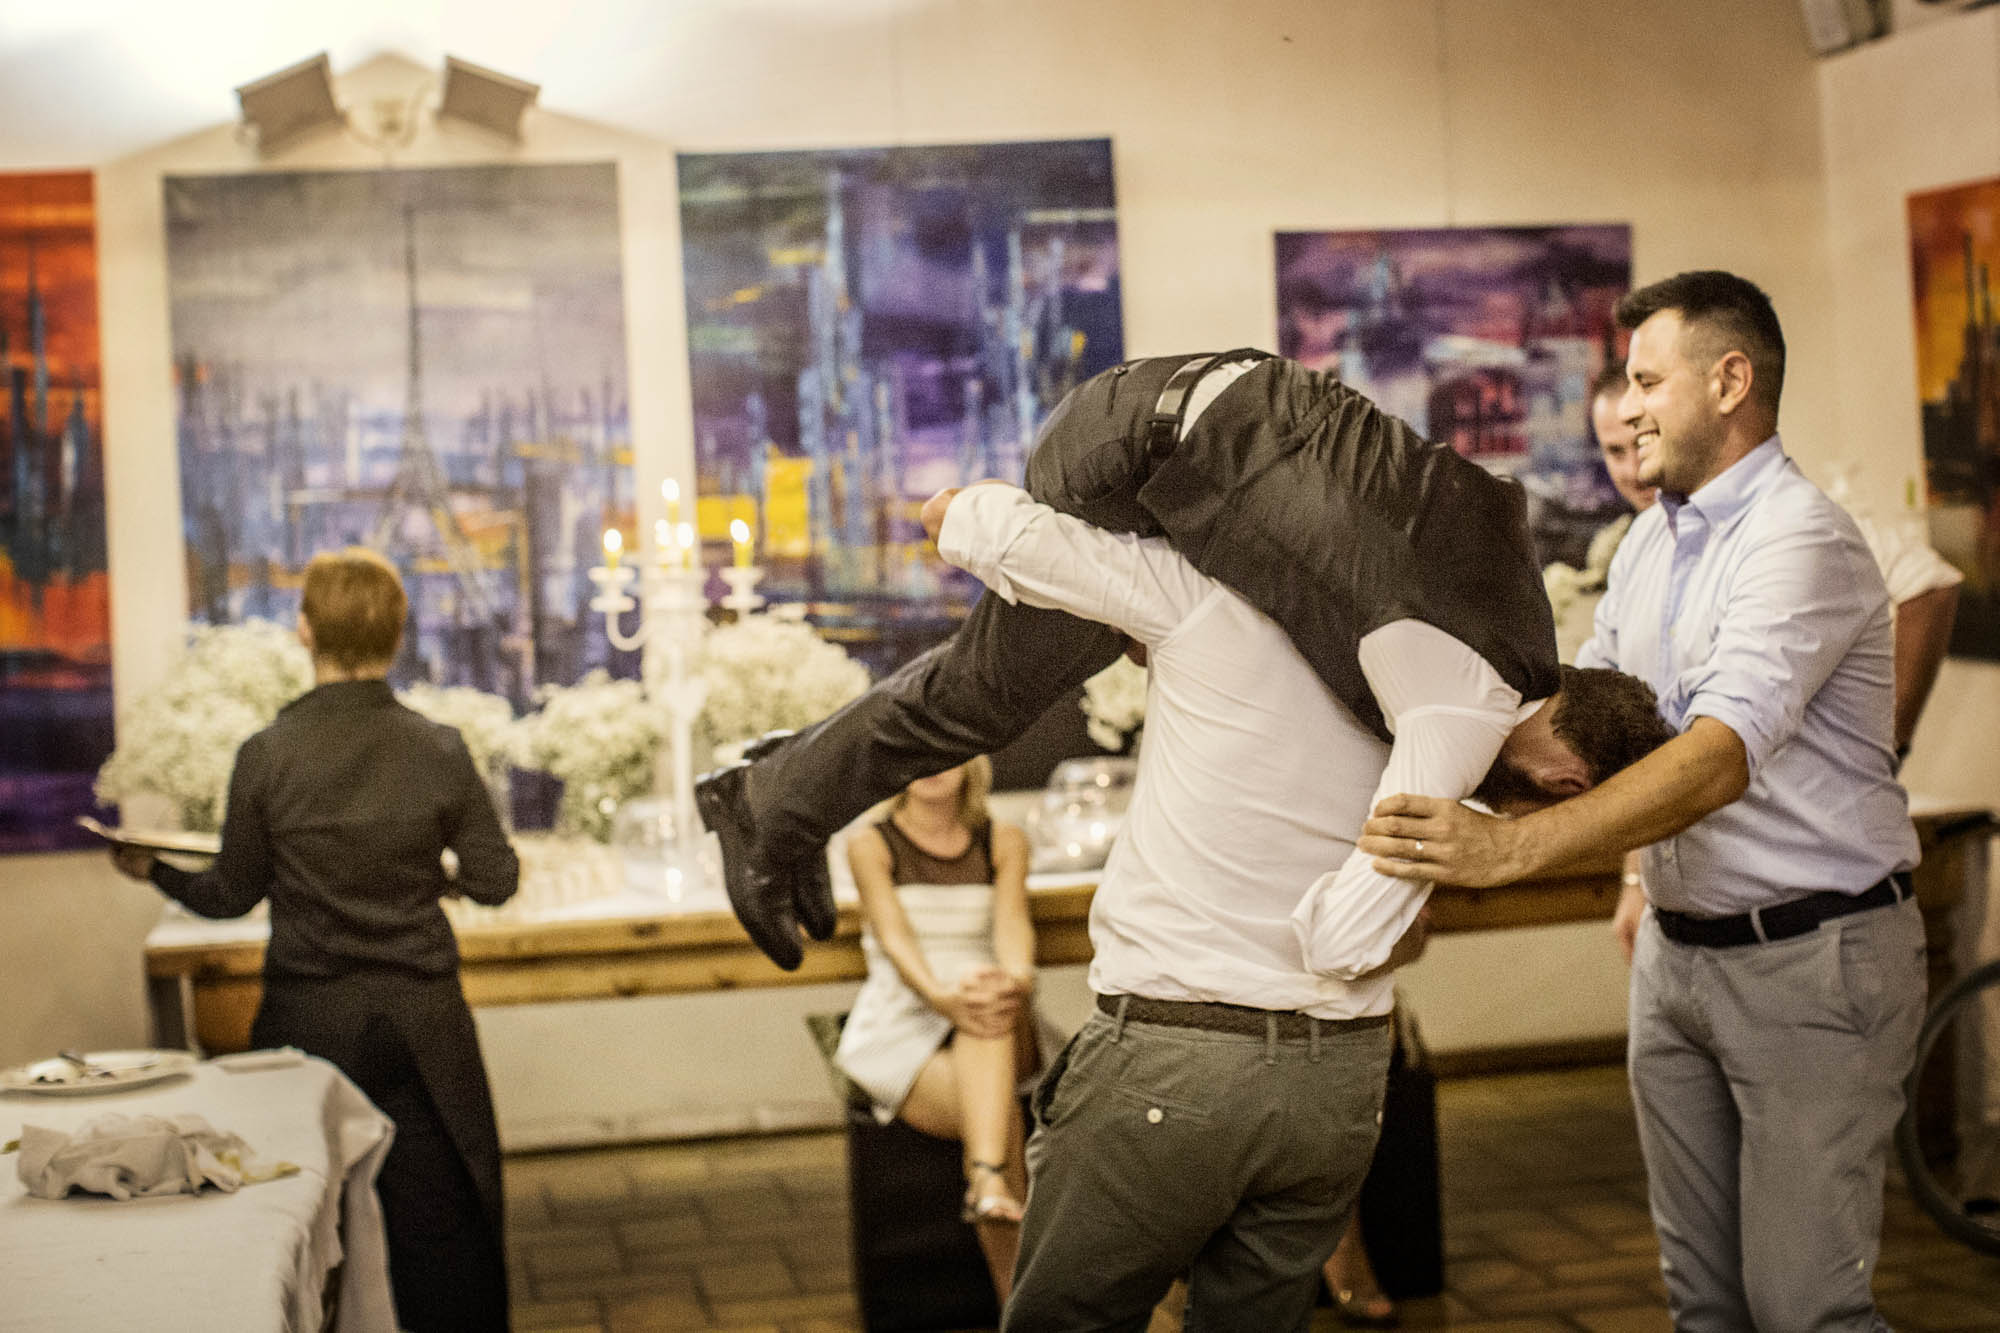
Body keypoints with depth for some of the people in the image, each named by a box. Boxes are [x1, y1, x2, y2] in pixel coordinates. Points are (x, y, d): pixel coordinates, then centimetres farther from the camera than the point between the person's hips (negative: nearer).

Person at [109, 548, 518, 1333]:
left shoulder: (266, 756, -10)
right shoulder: (438, 751, -8)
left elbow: (230, 895, 0)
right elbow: (496, 880, -2)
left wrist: (153, 870, 19)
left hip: (310, 1018, 0)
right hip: (421, 1022, 0)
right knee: (439, 1219, 9)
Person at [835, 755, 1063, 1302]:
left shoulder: (1004, 842, 8)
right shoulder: (871, 846, 1)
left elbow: (1012, 922, -11)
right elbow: (895, 936, -16)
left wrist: (1018, 978, -37)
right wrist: (941, 996, -39)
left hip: (994, 1039, 1)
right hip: (904, 1037, -1)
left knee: (992, 999, -38)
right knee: (1000, 1115, -33)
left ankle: (987, 1178, -56)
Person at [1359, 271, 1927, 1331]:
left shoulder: (1803, 543, -19)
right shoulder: (1650, 539, 10)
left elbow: (1721, 760, -32)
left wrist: (1510, 850, -42)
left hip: (1809, 959, -8)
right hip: (1677, 952, 8)